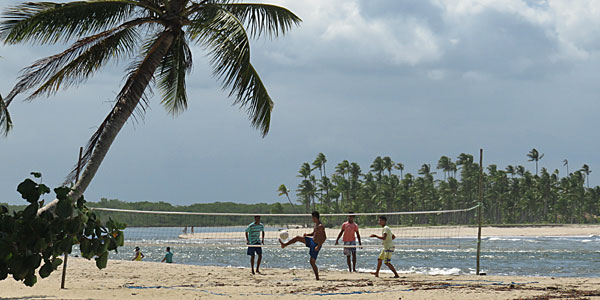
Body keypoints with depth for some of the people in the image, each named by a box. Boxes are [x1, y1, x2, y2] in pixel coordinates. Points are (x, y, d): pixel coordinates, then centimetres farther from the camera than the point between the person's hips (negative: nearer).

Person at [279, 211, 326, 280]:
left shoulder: (320, 226, -22)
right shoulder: (316, 224, 8)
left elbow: (324, 237, -27)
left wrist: (318, 246, -30)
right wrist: (307, 234, 2)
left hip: (316, 245, -9)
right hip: (312, 241, 9)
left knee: (312, 262, -7)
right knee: (298, 238, 12)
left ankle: (317, 278, -1)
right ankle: (284, 245, 27)